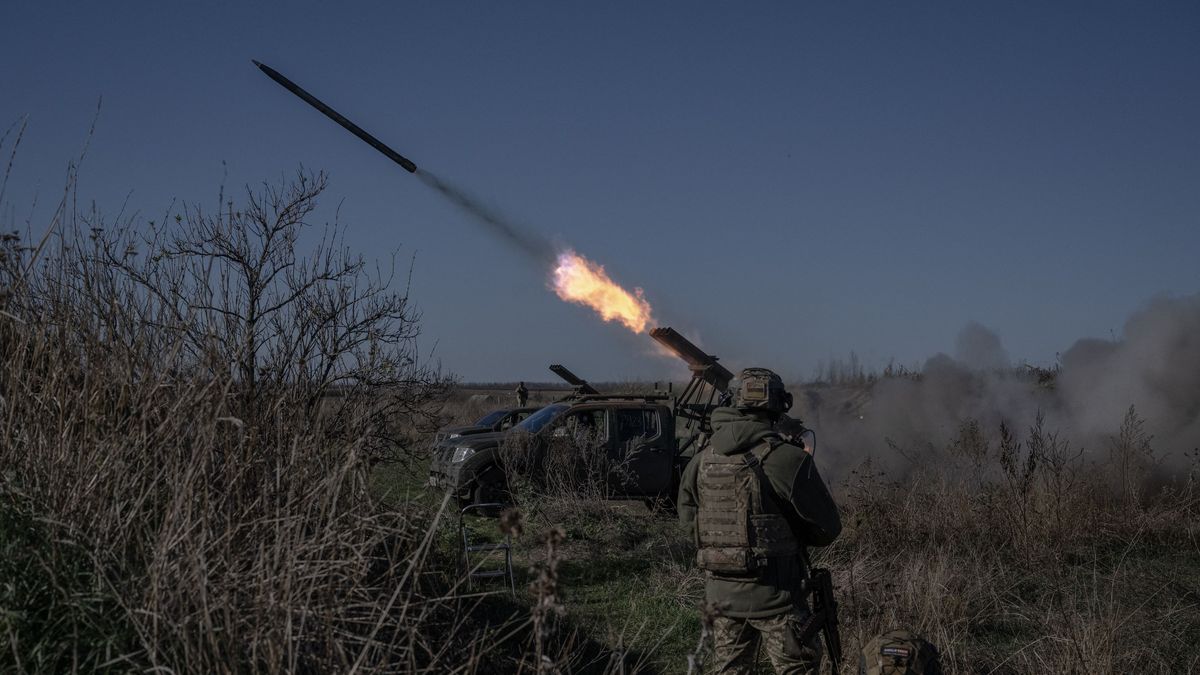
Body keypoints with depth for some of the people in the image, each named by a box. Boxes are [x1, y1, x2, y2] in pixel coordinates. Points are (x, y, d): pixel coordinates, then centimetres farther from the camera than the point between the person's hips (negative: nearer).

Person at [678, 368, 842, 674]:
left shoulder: (703, 457, 2)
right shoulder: (786, 458, -15)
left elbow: (687, 514, 15)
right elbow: (828, 528, -7)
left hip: (720, 591, 6)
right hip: (771, 593, -5)